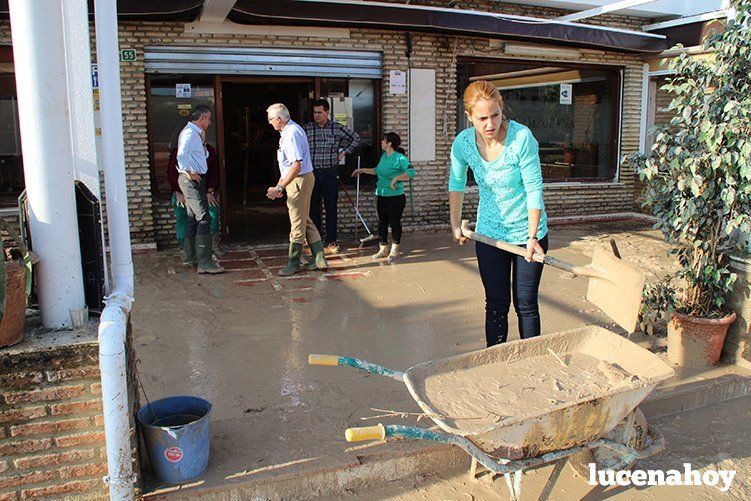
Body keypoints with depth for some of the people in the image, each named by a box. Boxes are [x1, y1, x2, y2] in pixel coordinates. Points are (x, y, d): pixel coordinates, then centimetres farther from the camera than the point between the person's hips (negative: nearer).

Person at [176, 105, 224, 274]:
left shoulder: (195, 133, 18)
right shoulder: (190, 133, -14)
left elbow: (204, 155, 21)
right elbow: (181, 155, -29)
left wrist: (202, 140, 11)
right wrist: (190, 173, -20)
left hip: (195, 180, 11)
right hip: (192, 180, -11)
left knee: (193, 220, 15)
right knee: (204, 219, -14)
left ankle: (193, 259, 24)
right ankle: (204, 263, -15)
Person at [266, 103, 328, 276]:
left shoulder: (292, 134, -21)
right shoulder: (288, 131, 12)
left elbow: (297, 166, -28)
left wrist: (279, 188, -28)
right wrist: (280, 183, 22)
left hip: (299, 180, -11)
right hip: (296, 180, 11)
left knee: (297, 223, 0)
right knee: (305, 220, 15)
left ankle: (294, 263, 11)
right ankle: (319, 260, 20)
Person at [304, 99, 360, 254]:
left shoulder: (337, 128, 2)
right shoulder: (307, 128, 2)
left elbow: (355, 138, 14)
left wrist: (344, 152, 8)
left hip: (331, 173, 0)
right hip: (312, 173, 0)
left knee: (331, 208, 3)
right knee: (313, 208, 5)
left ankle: (331, 241, 11)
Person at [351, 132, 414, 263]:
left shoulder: (400, 158, -15)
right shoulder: (384, 156, 9)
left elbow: (411, 172, -27)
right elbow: (377, 170, 27)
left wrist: (395, 178, -27)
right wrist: (362, 170, 31)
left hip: (395, 197, -8)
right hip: (381, 195, 8)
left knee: (395, 223, 2)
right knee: (382, 222, 11)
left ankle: (394, 251, 14)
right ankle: (383, 249, 22)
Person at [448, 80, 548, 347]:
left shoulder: (522, 137, -22)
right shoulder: (463, 143, -11)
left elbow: (534, 189, -18)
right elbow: (456, 183, 7)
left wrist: (532, 236, -18)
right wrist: (455, 224, 12)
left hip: (527, 233, -2)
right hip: (489, 234, 2)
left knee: (526, 304, 7)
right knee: (496, 305, 9)